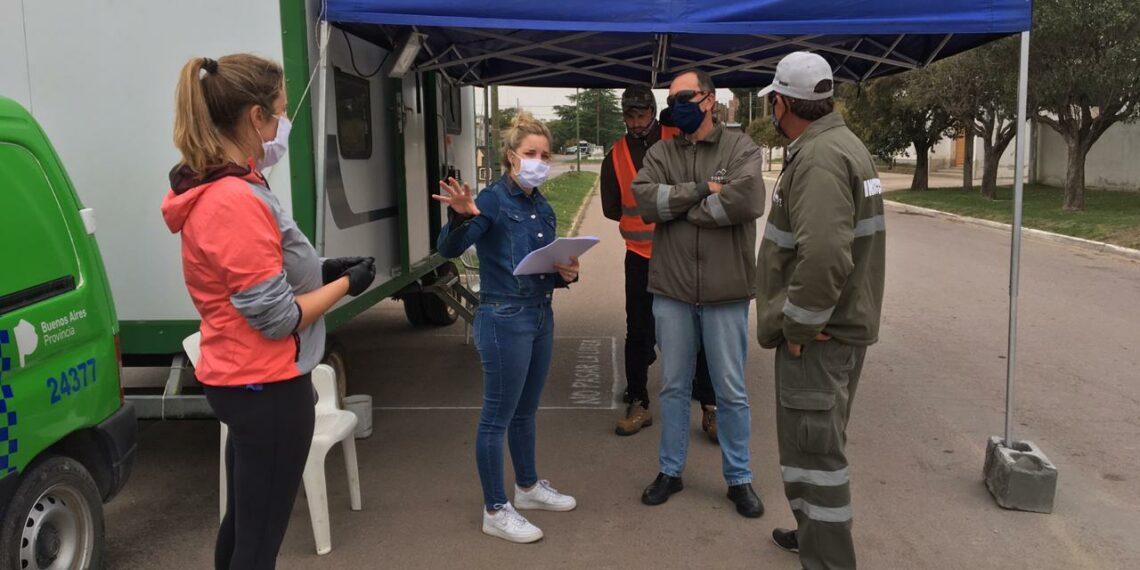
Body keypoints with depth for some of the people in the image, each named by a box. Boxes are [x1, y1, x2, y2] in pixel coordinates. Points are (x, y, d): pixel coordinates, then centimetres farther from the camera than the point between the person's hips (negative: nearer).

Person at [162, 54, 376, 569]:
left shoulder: (211, 191, 7)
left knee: (242, 522, 24)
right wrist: (345, 284, -9)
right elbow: (276, 318, -22)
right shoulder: (239, 201, -23)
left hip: (237, 381, 10)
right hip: (266, 387, -10)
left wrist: (320, 271, 6)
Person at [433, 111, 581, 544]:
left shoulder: (543, 208, 10)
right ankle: (495, 511, 15)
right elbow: (449, 249, -26)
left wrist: (566, 273, -3)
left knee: (526, 410, 21)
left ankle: (528, 487, 38)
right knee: (497, 417, 2)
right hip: (504, 319, -8)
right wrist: (461, 216, -46)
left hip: (541, 315, 8)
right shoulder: (493, 201, -13)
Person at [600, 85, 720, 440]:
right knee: (638, 334, 8)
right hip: (640, 256, 2)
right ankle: (638, 404, 21)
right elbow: (611, 209, 10)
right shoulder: (616, 156, 3)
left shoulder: (680, 140, -4)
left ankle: (710, 406, 14)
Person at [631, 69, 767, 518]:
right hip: (671, 290, 3)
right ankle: (670, 470, 30)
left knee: (731, 392, 9)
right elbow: (643, 199, -10)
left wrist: (678, 206, -12)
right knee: (674, 387, 15)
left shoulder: (740, 148, -2)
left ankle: (739, 478, 25)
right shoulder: (661, 153, 7)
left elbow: (747, 198, -21)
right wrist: (702, 190, -17)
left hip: (726, 292, -2)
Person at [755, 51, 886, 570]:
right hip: (834, 324, 11)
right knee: (812, 442, 24)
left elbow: (825, 256, -34)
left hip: (818, 334, -11)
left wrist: (798, 325, -21)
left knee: (814, 448, -1)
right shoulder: (838, 143, 14)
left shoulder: (819, 158, -21)